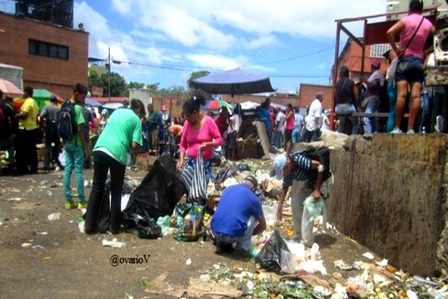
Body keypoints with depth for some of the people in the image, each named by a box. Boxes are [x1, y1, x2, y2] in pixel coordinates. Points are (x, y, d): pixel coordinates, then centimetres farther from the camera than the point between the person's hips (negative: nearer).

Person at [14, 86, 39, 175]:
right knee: (32, 150, 11)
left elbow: (24, 115, -21)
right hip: (34, 128, 9)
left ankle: (22, 169, 0)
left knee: (22, 150, -2)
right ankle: (33, 168, 14)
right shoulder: (34, 102, 15)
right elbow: (37, 114, 18)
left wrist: (17, 115, -4)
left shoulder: (27, 102, -14)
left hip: (25, 129, -9)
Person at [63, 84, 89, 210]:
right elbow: (80, 130, -17)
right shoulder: (78, 108, -14)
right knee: (78, 171, -2)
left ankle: (68, 201, 12)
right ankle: (81, 201, 5)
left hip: (67, 143, 7)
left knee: (67, 170, 7)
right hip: (77, 144, -7)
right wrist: (85, 147, -12)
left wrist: (65, 141, 19)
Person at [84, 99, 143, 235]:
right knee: (116, 192, 10)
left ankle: (90, 225, 15)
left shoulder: (117, 111, 22)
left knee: (97, 188, 12)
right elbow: (134, 144, -2)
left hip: (100, 149, 4)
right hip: (117, 154, -4)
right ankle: (115, 226, 17)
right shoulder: (136, 119, 7)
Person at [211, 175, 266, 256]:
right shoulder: (253, 198, 7)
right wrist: (250, 233, 38)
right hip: (234, 235, -4)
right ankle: (243, 247, 15)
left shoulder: (228, 189, 17)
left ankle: (222, 243, 19)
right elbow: (263, 226, 19)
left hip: (215, 231, 4)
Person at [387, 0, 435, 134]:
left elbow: (389, 33, -14)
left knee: (401, 95, -11)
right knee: (415, 96, -6)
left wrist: (396, 49, -7)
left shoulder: (405, 20, 1)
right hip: (419, 61, 3)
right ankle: (410, 128, -11)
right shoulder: (428, 24, 12)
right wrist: (427, 51, 16)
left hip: (405, 59, -3)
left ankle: (397, 128, -14)